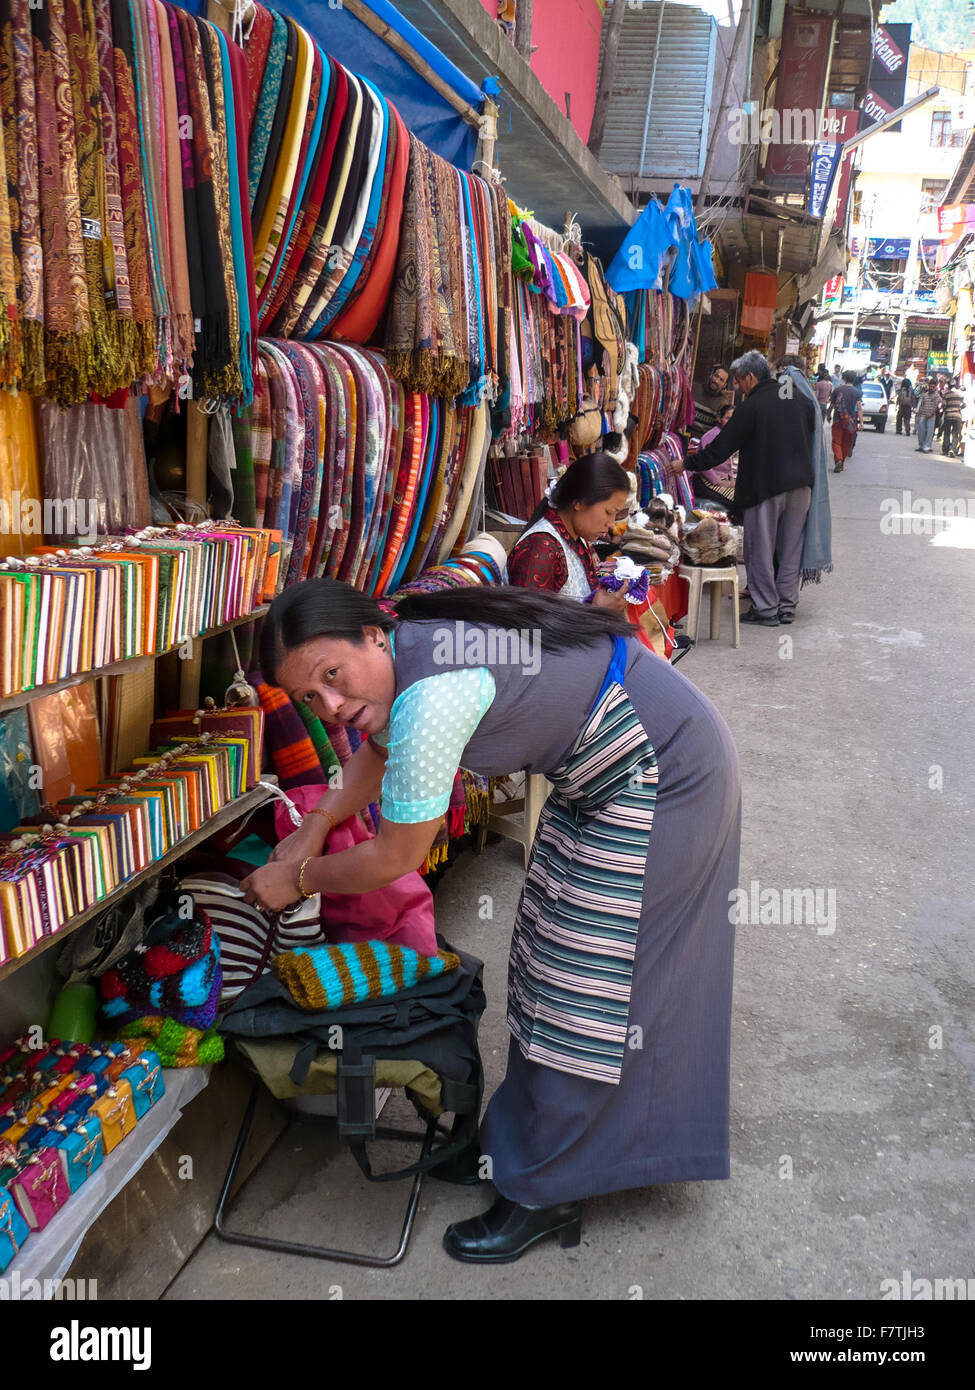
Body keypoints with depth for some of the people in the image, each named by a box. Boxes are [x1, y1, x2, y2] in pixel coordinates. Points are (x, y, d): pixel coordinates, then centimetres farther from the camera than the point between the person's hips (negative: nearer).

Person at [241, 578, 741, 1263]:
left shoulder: (430, 696, -33)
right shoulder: (400, 655, -4)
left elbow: (395, 859, -21)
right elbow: (379, 752, 19)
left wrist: (298, 879, -4)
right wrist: (311, 834, 15)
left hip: (660, 771, -10)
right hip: (605, 772, 10)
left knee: (583, 980, -1)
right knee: (553, 957, 18)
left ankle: (542, 1193, 17)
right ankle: (522, 1142, 36)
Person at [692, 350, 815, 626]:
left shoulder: (751, 406, -12)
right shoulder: (801, 398, 8)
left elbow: (722, 447, -10)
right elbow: (812, 435, 16)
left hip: (765, 487, -6)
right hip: (801, 484, 6)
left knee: (760, 550, 4)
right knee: (790, 549, 12)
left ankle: (766, 608, 7)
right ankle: (787, 606, 18)